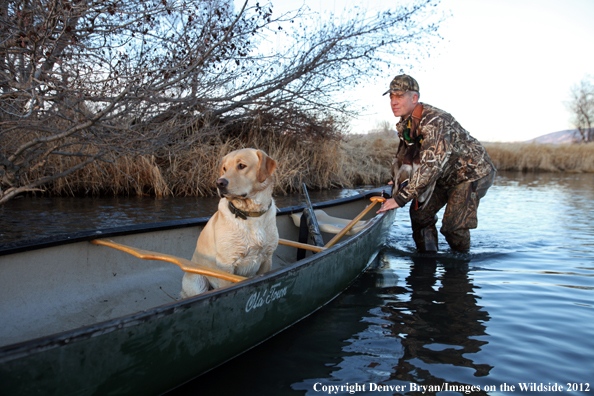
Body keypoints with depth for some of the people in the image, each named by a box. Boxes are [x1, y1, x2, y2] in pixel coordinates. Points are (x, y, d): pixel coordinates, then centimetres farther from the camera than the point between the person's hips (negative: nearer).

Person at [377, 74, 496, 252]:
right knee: (420, 211, 2)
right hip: (445, 175, 8)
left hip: (473, 172, -8)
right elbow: (403, 158, 9)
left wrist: (400, 199, -37)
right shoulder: (405, 124, -5)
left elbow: (430, 167, -39)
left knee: (452, 226, -14)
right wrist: (397, 189, 5)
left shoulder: (435, 122, -34)